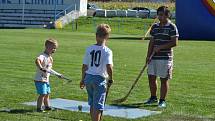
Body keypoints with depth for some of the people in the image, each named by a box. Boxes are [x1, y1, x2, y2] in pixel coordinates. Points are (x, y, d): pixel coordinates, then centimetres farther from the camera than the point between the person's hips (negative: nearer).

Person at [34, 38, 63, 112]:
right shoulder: (43, 56, -19)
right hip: (40, 79, -10)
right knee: (43, 94, -10)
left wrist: (57, 74, 26)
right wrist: (41, 68, -50)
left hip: (46, 79, 10)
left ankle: (47, 106, 30)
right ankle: (39, 108, -1)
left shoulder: (50, 58, 12)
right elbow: (37, 60, -42)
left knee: (47, 93, 17)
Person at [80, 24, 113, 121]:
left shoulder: (89, 49, 2)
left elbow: (84, 66, 8)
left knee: (92, 104, 20)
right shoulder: (107, 51, -10)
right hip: (100, 79, -5)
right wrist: (111, 79, -3)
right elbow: (109, 67, -21)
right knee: (98, 106, -1)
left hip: (88, 77, 5)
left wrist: (83, 79, 20)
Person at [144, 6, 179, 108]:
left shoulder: (172, 27, -6)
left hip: (166, 57, -6)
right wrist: (148, 55, 5)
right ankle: (153, 98, 26)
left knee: (164, 80, 1)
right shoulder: (155, 27, 12)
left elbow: (174, 43, -12)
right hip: (154, 57, 6)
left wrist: (160, 47, -16)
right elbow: (151, 42, 13)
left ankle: (162, 101, 12)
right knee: (151, 77, 8)